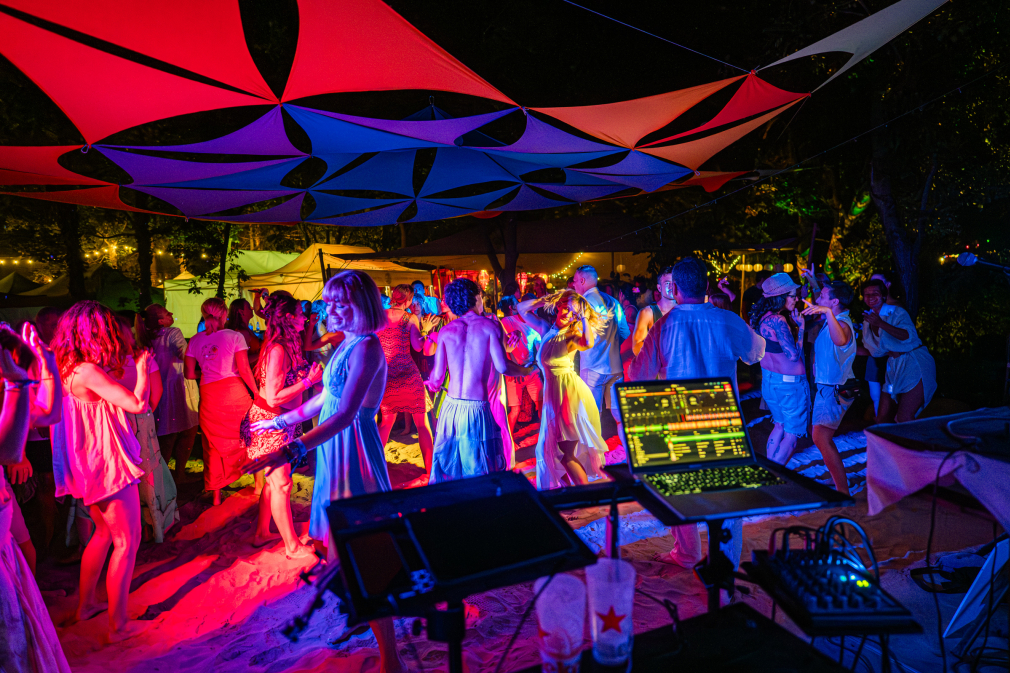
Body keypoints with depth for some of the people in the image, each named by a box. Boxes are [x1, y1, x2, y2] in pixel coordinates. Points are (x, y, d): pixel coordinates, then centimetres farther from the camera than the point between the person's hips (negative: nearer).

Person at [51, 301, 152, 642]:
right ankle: (118, 624, 11)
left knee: (104, 532, 26)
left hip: (89, 465, 10)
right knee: (126, 542, 2)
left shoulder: (66, 368, 5)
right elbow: (138, 403, -27)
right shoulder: (88, 371, -24)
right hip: (109, 465, -10)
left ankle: (86, 604, 38)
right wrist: (142, 367, -13)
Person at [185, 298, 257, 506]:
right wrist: (257, 393, -2)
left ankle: (216, 494, 21)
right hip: (235, 391, -3)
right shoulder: (235, 337, -5)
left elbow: (190, 374, 4)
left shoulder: (195, 341, 6)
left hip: (209, 395, 3)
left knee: (214, 445, 13)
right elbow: (244, 370, -10)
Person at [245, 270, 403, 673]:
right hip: (336, 449, 9)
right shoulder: (346, 344, 9)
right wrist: (279, 421, 28)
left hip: (354, 452, -9)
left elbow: (345, 414, -28)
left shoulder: (366, 348, -19)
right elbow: (326, 398, 19)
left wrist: (292, 451, -34)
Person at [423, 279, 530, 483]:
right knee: (480, 472, 11)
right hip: (477, 408, -3)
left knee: (447, 467, 17)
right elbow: (502, 367, -14)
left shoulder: (446, 331, 5)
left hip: (451, 407, 3)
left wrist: (432, 385, 25)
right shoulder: (489, 326, -3)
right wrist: (528, 370, 5)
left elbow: (437, 375, 2)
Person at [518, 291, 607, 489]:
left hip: (571, 394, -7)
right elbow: (522, 308, 14)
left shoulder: (573, 335, -10)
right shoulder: (546, 328, 7)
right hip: (553, 394, 7)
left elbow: (588, 343, -34)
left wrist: (584, 317, -26)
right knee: (553, 448, 14)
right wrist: (545, 300, 4)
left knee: (566, 453, -1)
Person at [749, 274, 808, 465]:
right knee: (792, 434, 4)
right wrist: (800, 327, -13)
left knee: (780, 425, 22)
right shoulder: (778, 320, -24)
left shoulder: (762, 317, 4)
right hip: (789, 383, -9)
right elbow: (794, 354, -23)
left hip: (769, 379, 9)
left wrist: (792, 321, 12)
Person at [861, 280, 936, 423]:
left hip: (915, 365, -7)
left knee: (904, 418, -16)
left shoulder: (896, 312, -10)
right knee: (882, 419, 3)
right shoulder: (869, 318, 9)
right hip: (894, 367, 7)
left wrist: (881, 324, -36)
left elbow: (908, 336, -29)